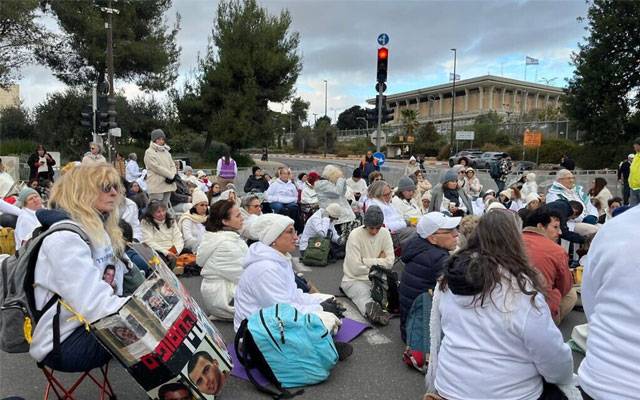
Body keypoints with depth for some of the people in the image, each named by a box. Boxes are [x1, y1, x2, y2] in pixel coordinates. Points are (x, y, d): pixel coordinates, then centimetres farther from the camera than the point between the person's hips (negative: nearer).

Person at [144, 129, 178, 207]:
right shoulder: (149, 152, -4)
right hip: (156, 186, -7)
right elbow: (157, 167, -13)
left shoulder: (166, 151, 17)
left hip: (167, 185, 7)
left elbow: (172, 165, 14)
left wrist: (174, 174, -8)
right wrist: (171, 175, -14)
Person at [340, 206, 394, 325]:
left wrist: (367, 261, -12)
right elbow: (356, 269, -17)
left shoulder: (385, 233, 0)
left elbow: (390, 262, -4)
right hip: (354, 279, -5)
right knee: (363, 294, -38)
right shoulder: (355, 235, -14)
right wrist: (378, 262, -6)